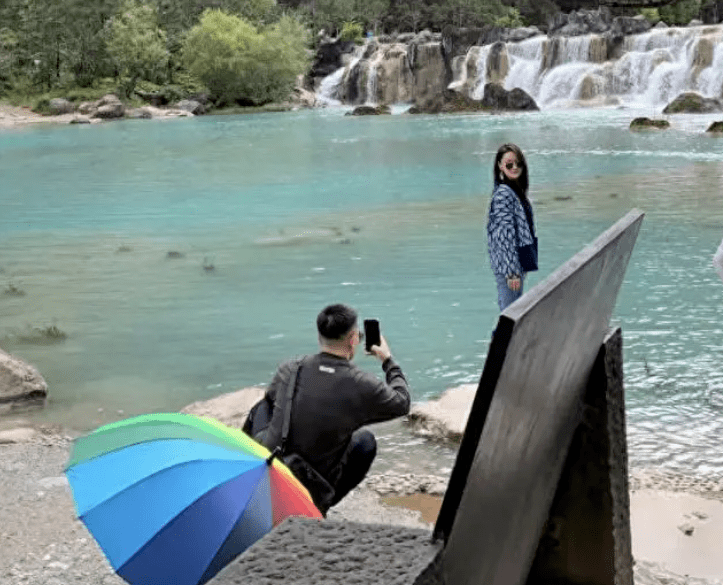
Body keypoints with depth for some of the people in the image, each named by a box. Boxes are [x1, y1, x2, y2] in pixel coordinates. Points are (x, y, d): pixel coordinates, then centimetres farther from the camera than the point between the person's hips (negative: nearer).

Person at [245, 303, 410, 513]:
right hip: (314, 492, -3)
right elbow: (402, 403, 5)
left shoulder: (288, 370, -7)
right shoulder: (363, 387, -16)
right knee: (365, 440, 22)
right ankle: (320, 505, 15)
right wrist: (388, 360, 20)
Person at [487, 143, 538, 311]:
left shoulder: (516, 191, 12)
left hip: (518, 262, 10)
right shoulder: (503, 194, -17)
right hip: (508, 265, -10)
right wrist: (512, 272, -22)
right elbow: (505, 236, -21)